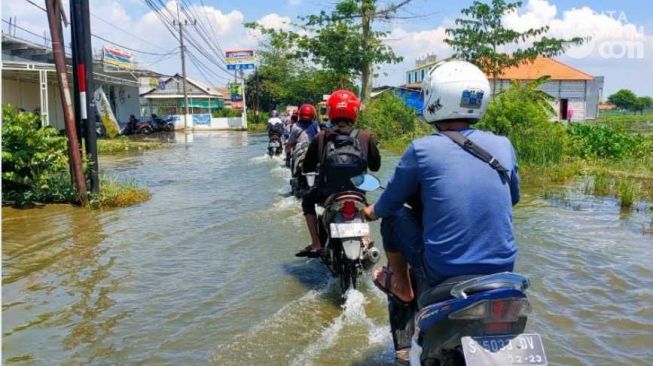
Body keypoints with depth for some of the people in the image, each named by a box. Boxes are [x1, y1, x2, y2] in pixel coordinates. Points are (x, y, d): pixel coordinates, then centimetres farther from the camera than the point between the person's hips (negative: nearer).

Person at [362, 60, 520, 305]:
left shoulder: (422, 150, -11)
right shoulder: (503, 146, 1)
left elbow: (391, 200, 3)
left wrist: (372, 211, 26)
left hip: (444, 271, -4)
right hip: (502, 270, 4)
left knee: (393, 216, 17)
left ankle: (402, 287, 29)